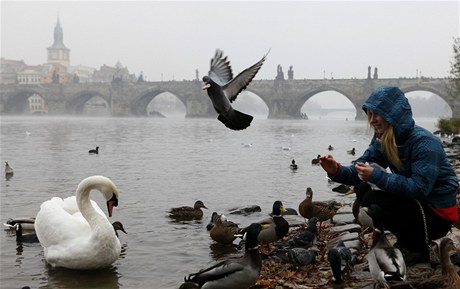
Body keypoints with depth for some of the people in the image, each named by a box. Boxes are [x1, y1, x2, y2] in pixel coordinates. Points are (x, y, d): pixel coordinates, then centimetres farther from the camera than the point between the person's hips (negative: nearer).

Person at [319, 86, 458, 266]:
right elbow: (359, 173, -4)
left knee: (374, 200, -22)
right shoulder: (382, 140, 0)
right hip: (413, 203, 8)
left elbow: (418, 188, -31)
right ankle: (406, 243, 9)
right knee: (362, 189, 0)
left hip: (437, 214, -8)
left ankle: (418, 249, -3)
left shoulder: (424, 142, -24)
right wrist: (336, 171, -25)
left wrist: (376, 176, -35)